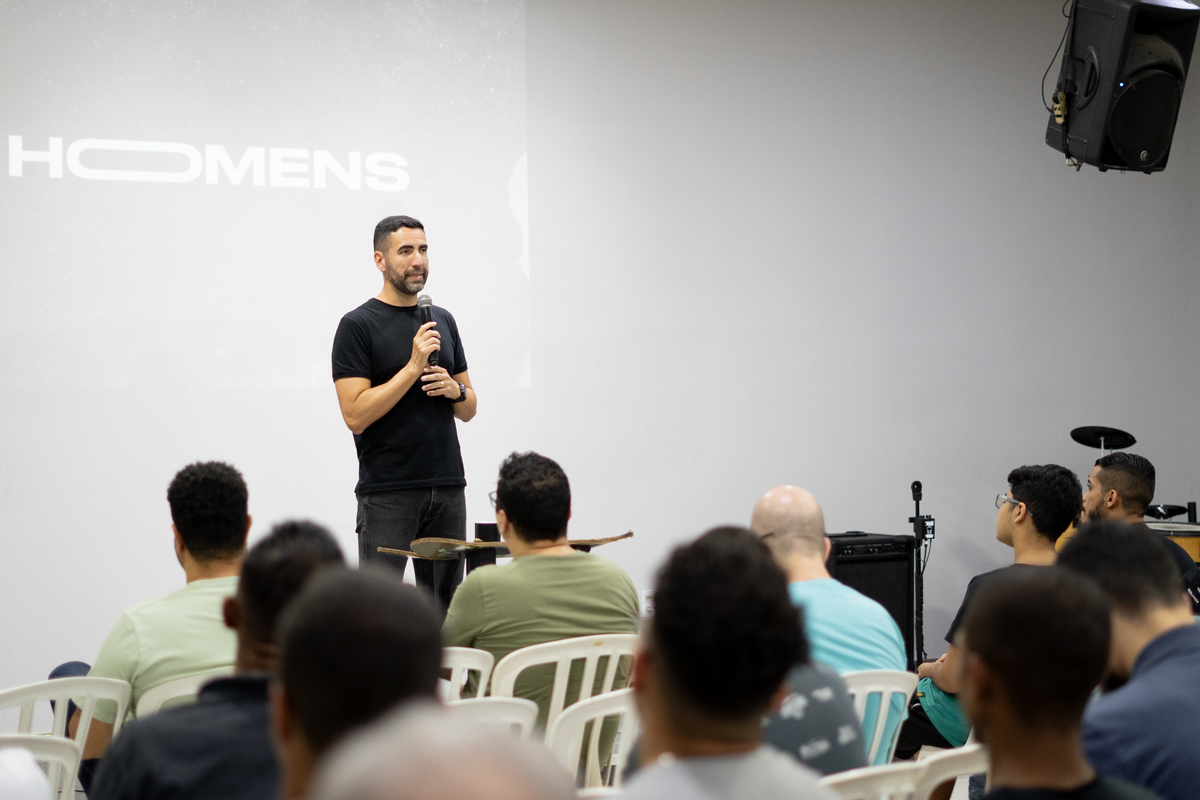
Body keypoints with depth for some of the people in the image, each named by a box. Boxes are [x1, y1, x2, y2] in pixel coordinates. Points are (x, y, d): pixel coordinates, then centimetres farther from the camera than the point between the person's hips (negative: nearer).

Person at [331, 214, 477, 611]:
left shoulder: (443, 321, 13)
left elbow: (468, 409, 18)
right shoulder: (358, 325, -6)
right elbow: (355, 415, -14)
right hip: (387, 493, -6)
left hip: (447, 488, 6)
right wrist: (413, 366, -18)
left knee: (443, 609, 9)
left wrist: (453, 389, -5)